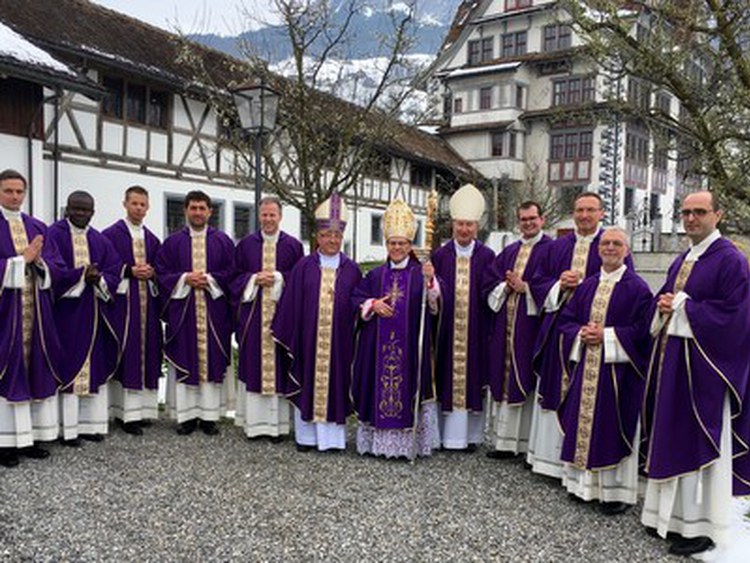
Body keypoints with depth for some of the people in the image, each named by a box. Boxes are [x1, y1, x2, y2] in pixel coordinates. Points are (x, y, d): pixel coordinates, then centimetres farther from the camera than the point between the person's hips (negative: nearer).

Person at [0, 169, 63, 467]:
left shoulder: (38, 228, 11)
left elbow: (56, 267, 6)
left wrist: (39, 262, -13)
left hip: (36, 312, 4)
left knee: (36, 371, 6)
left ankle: (31, 437, 14)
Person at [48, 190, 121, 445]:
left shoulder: (101, 240, 12)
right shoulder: (54, 235, -2)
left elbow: (114, 271, 5)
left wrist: (98, 279, -15)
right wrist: (81, 276, -20)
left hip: (94, 312, 5)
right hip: (66, 311, -5)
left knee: (95, 365, 6)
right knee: (69, 367, -3)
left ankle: (91, 423, 13)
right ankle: (68, 428, 2)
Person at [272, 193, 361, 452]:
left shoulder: (351, 270, 3)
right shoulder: (304, 267, 1)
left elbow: (358, 307, 4)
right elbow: (291, 304, 1)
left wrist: (355, 339, 0)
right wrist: (289, 337, -2)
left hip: (339, 339, 0)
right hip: (308, 337, 0)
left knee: (335, 382, 7)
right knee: (308, 382, 7)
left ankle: (333, 434, 18)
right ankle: (306, 434, 20)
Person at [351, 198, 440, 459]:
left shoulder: (421, 274, 2)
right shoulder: (375, 275, 12)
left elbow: (434, 305, -11)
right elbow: (355, 298, 12)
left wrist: (430, 280, -29)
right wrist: (372, 304, -7)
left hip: (410, 346, -2)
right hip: (378, 346, 3)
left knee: (407, 387, -3)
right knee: (378, 388, 4)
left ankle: (408, 442, 8)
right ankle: (377, 440, 15)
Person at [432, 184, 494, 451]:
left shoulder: (487, 256, 2)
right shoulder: (439, 255, 4)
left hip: (476, 331, 0)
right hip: (447, 330, 0)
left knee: (473, 377, 5)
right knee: (446, 377, 5)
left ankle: (470, 433, 17)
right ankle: (445, 432, 15)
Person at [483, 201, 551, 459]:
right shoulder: (508, 252, 18)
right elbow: (489, 282, 12)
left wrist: (525, 287, -15)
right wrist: (506, 287, -6)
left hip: (531, 324, -6)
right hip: (504, 324, 6)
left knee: (526, 379, -3)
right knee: (503, 379, 7)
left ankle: (528, 443, 6)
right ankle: (504, 440, 15)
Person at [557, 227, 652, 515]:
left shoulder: (637, 288, -5)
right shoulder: (587, 285, 12)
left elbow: (642, 329, -12)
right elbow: (566, 319, 12)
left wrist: (606, 335, -16)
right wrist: (581, 333, -8)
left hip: (618, 370, -5)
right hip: (585, 368, 5)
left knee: (613, 427, 0)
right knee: (584, 422, 10)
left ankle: (616, 491, 13)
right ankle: (584, 482, 24)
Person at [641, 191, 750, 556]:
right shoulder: (681, 261, 15)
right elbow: (662, 297, 19)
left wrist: (682, 306, -15)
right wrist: (663, 305, -4)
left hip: (704, 366, -8)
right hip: (671, 359, 8)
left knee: (701, 442, 0)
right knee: (672, 438, 13)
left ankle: (702, 526, 12)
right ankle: (671, 513, 25)